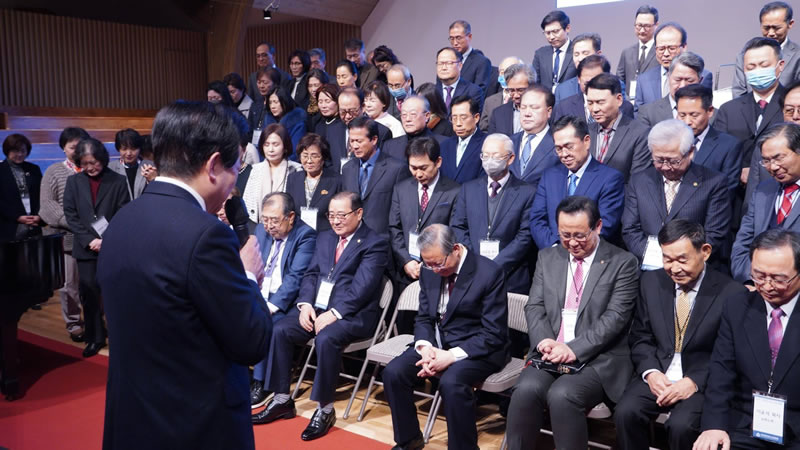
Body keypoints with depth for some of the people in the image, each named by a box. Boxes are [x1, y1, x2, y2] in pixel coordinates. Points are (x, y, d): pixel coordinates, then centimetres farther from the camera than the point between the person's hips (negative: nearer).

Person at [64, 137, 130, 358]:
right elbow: (70, 215, 4)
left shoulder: (118, 181, 1)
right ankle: (95, 337, 17)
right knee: (89, 294, 5)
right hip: (86, 248, 3)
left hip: (113, 247, -2)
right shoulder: (73, 181, 9)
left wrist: (106, 240, -13)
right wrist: (89, 240, -8)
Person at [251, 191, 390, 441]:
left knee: (326, 339, -34)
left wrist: (334, 314, -23)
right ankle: (282, 401, -3)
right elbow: (311, 274, 13)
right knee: (279, 330, -16)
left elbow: (361, 287, -15)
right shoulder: (325, 238, 18)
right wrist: (305, 304, -6)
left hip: (352, 314, -6)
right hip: (316, 308, 7)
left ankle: (325, 409, -17)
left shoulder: (375, 244, -5)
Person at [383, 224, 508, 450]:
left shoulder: (489, 273, -17)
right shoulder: (429, 272, 2)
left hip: (478, 348, -6)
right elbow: (423, 318, 9)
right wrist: (425, 347, -13)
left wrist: (452, 356, -25)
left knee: (451, 382, -34)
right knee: (393, 372, -14)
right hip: (437, 341, 6)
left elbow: (494, 334, -17)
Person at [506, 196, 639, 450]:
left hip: (598, 358, -3)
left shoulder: (623, 263, 1)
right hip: (550, 353, 4)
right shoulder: (547, 257, 14)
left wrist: (574, 349, -18)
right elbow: (535, 307, 10)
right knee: (526, 389, -26)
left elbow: (615, 317, -8)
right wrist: (544, 341, -10)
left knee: (562, 395, -31)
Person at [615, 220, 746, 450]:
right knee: (626, 412, -24)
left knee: (681, 425, -30)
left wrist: (694, 382, -18)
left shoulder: (731, 293, -8)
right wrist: (650, 372, -9)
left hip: (702, 382, -3)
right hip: (657, 376, 3)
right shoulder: (651, 282, 5)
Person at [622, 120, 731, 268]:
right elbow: (630, 230, 10)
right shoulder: (638, 182, 14)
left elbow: (715, 236, 1)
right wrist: (655, 256, -8)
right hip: (648, 269, 2)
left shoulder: (714, 183, 4)